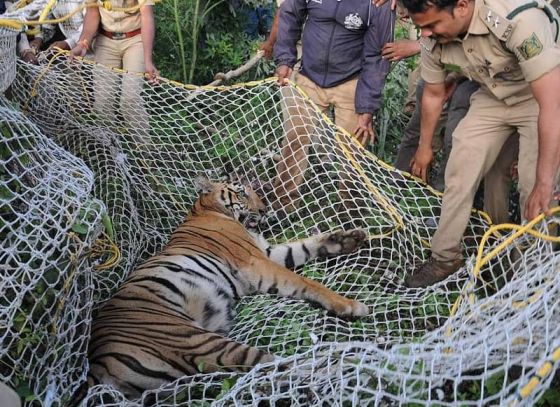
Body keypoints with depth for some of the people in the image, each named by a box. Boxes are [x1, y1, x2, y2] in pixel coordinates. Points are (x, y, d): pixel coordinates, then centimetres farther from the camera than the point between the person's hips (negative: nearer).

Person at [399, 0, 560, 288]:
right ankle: (445, 257, 13)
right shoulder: (434, 39, -17)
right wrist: (424, 147, 15)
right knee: (459, 172, -2)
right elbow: (434, 94, 3)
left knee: (536, 195, -14)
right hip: (493, 97, 5)